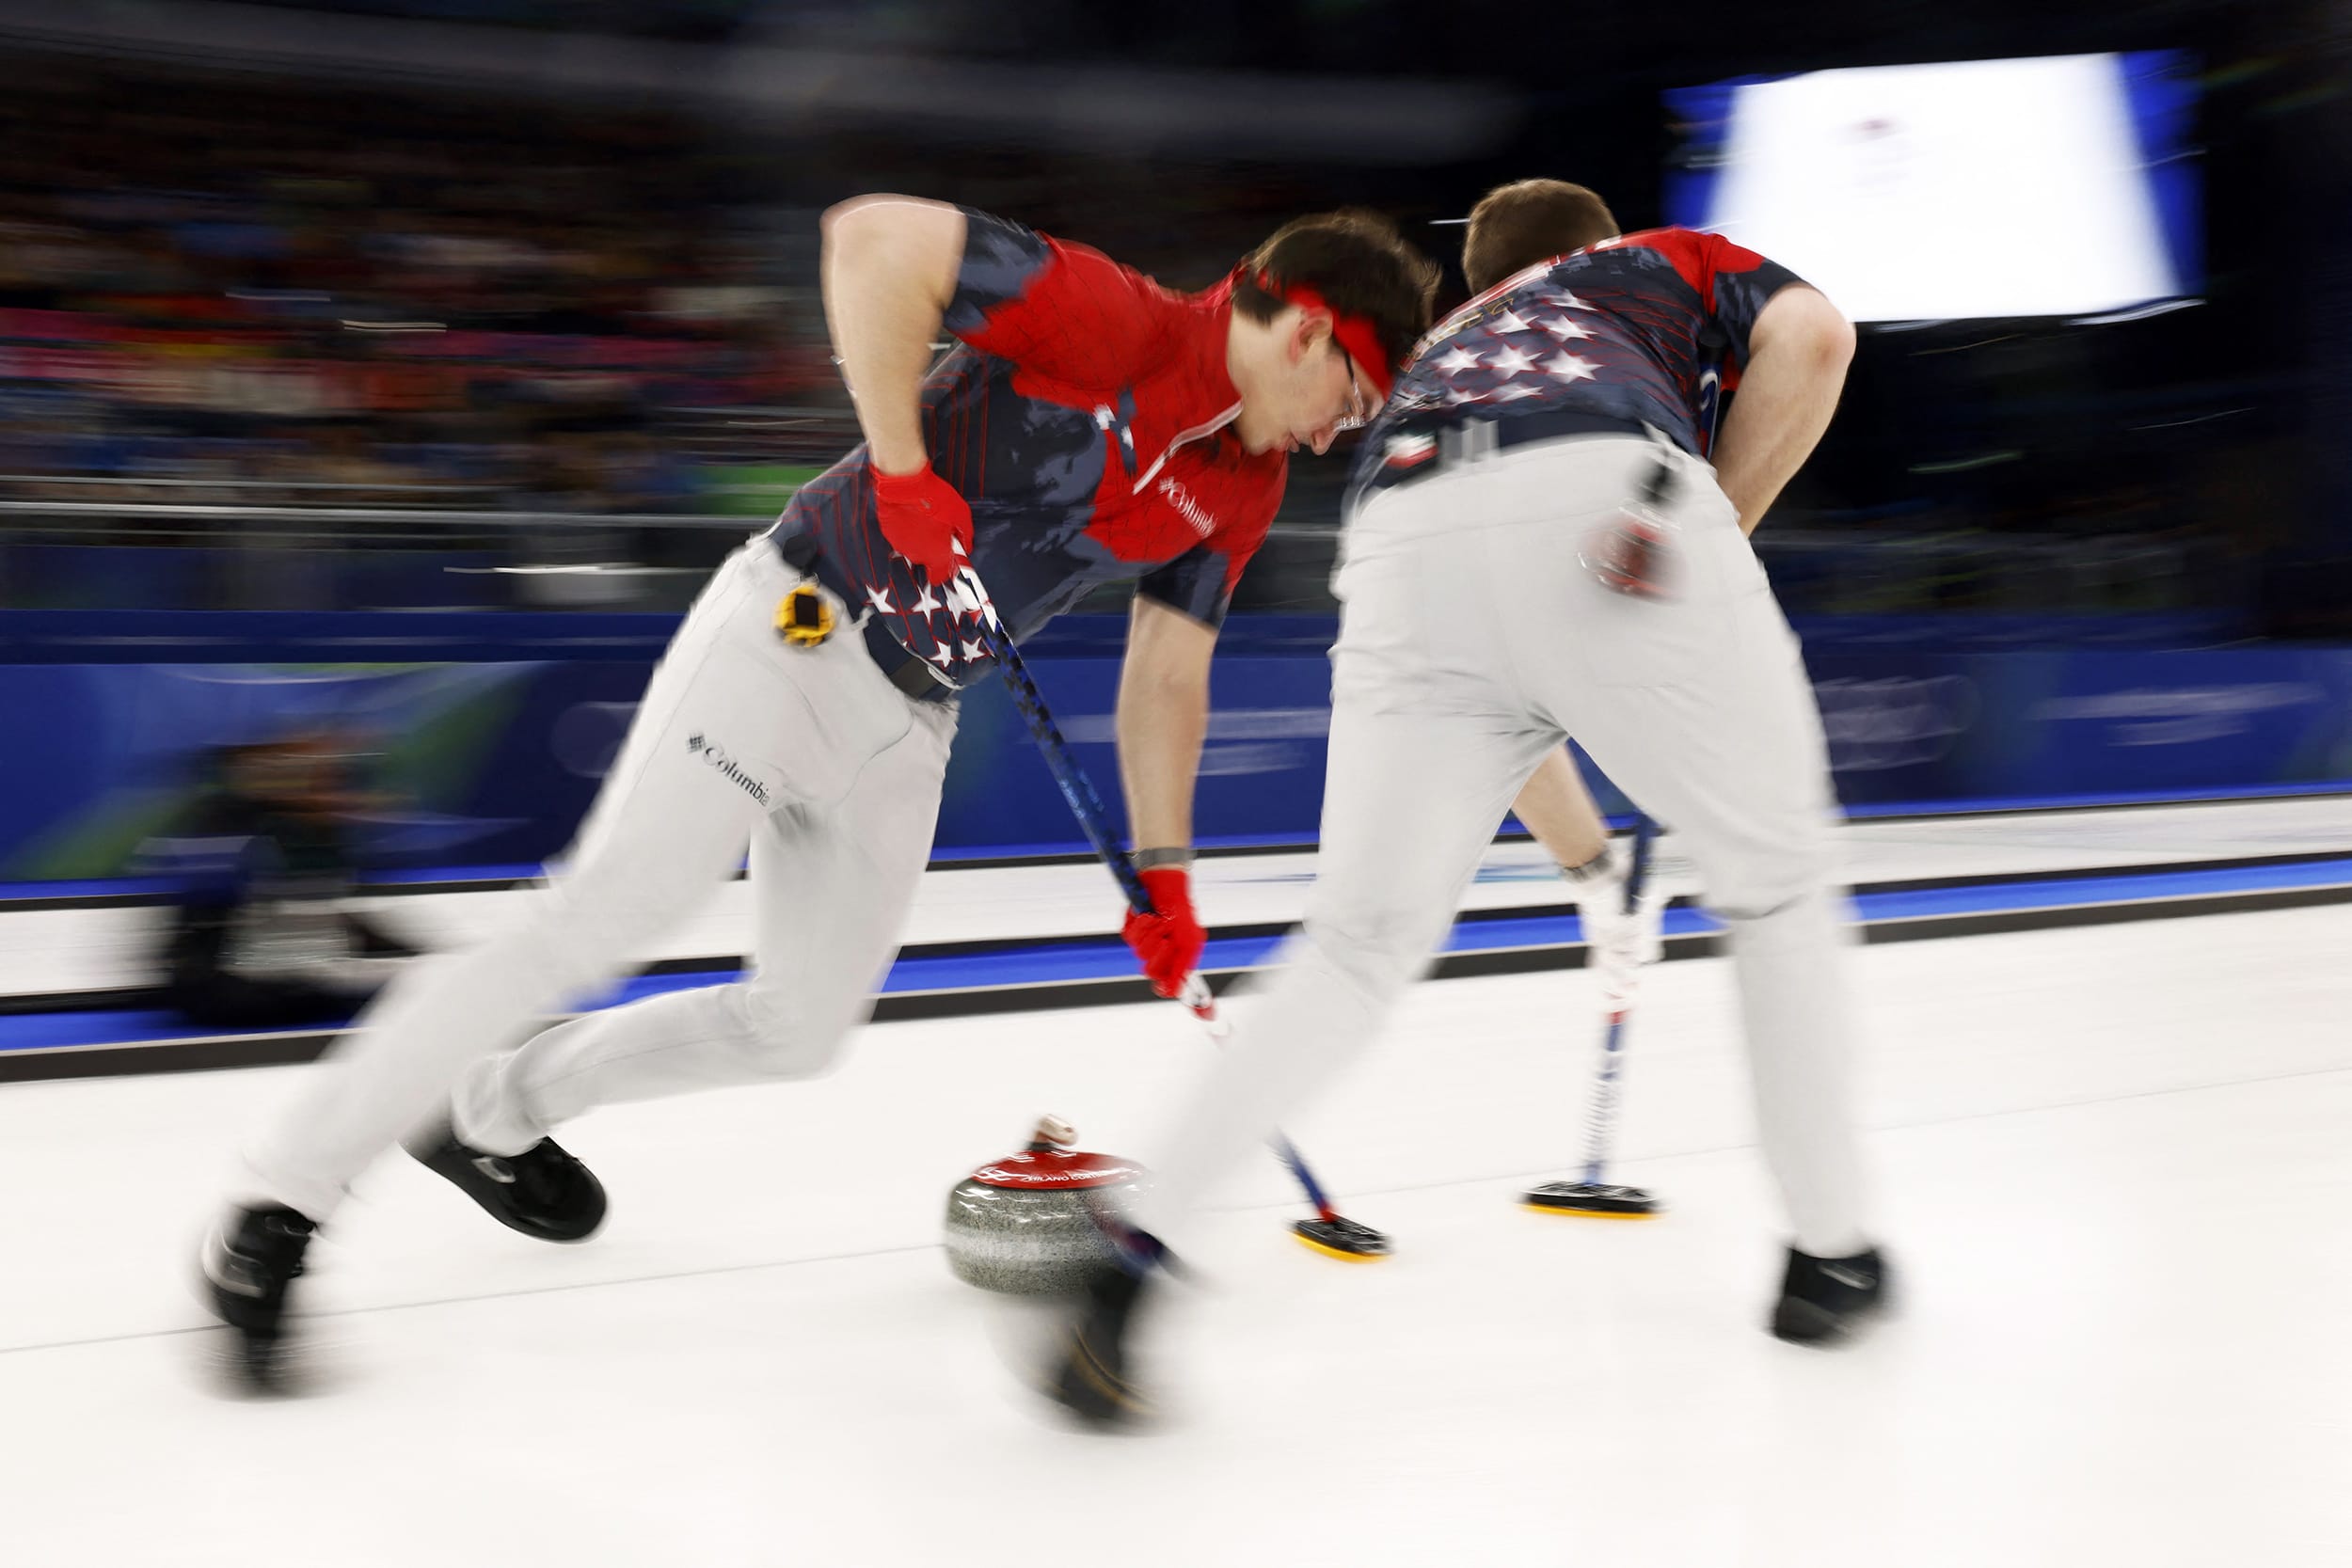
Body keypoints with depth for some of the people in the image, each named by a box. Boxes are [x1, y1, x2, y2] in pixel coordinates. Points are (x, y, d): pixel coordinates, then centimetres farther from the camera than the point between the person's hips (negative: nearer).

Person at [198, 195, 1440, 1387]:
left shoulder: (1244, 486, 9)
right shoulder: (1113, 319, -16)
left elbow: (1167, 677, 14)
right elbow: (874, 238, -24)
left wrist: (1164, 871, 10)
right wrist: (900, 465, -25)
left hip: (908, 725, 9)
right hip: (793, 639, -9)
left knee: (803, 1031, 10)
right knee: (595, 927, -16)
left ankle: (492, 1113, 29)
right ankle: (282, 1201, -8)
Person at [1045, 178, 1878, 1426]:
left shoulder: (1436, 356, 44)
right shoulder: (1672, 262, 36)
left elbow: (1504, 681, 48)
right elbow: (1809, 334, 10)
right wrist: (1713, 527, 14)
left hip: (1407, 547, 3)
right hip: (1605, 505, -3)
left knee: (1357, 941, 12)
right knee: (1774, 879, 18)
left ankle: (1138, 1257, -1)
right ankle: (1831, 1252, 25)